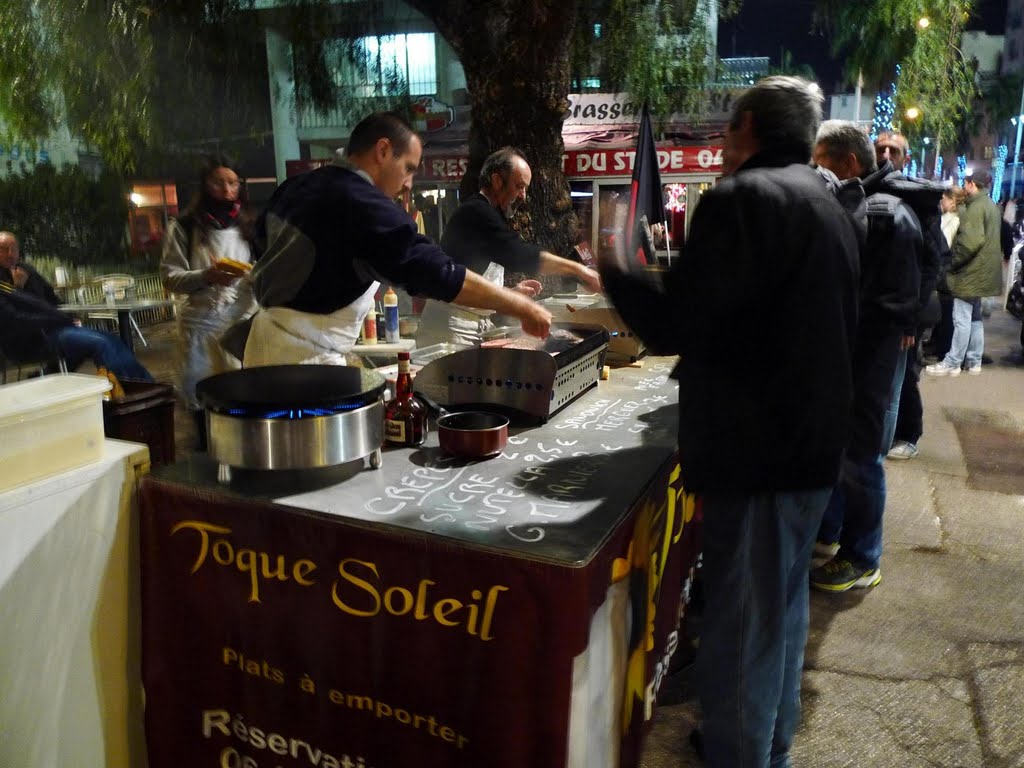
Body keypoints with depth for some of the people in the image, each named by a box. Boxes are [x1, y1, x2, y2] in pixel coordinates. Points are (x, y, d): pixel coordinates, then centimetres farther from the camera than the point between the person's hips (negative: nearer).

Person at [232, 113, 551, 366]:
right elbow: (436, 272, -24)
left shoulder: (297, 187, 8)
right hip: (303, 354, -10)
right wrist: (520, 306, -18)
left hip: (268, 334, 10)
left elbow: (264, 240, 23)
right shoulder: (362, 203, -20)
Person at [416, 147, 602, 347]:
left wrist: (513, 291, 8)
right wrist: (577, 269, -20)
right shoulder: (476, 213, -11)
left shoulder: (485, 215, 20)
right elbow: (519, 254, -24)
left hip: (478, 328, 9)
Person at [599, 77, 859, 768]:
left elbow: (675, 325, -21)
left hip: (757, 453, -10)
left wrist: (614, 271, -4)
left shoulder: (743, 198, -16)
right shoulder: (828, 206, 14)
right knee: (782, 613, 22)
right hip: (811, 446, 10)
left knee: (739, 634, 1)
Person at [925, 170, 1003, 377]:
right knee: (975, 317, 15)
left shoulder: (975, 206, -15)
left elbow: (970, 241, -25)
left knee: (962, 319, -6)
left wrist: (951, 263, -13)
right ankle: (974, 361, 20)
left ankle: (952, 363, -1)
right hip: (982, 270, 10)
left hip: (970, 270, -10)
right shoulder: (991, 205, 16)